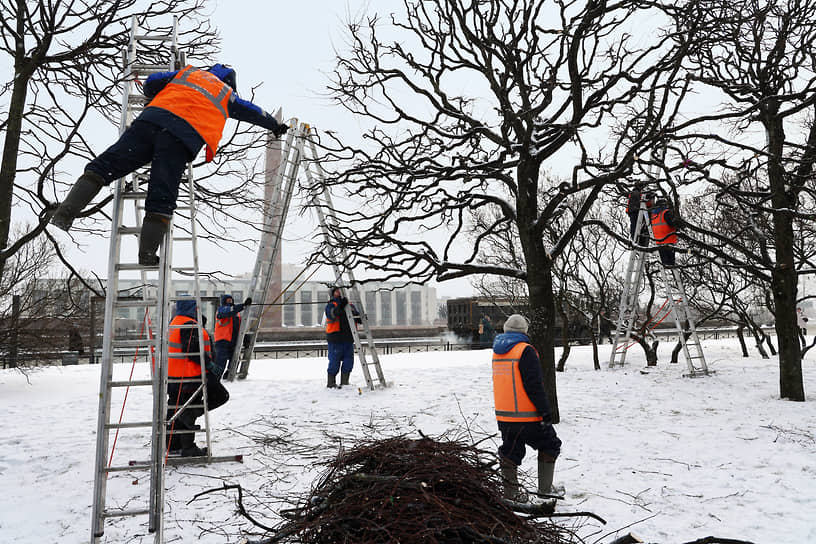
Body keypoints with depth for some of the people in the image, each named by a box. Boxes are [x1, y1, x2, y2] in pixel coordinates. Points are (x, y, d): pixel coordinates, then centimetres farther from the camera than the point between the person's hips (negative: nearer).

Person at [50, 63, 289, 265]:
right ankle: (147, 255, -11)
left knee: (106, 164, 1)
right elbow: (253, 112, 42)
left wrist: (153, 95, 47)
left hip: (153, 118, 2)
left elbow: (152, 82, 24)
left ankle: (66, 212, -13)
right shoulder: (227, 95, 29)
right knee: (161, 199, -2)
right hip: (184, 138, -1)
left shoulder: (188, 72, 32)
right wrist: (276, 127, 58)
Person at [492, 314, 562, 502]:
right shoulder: (525, 351, -14)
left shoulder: (497, 351, 10)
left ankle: (511, 493, 17)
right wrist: (545, 411, -14)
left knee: (510, 452, 14)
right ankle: (545, 489, 16)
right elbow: (534, 386, -18)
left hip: (503, 415, 6)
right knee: (549, 445, 13)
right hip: (527, 417, -6)